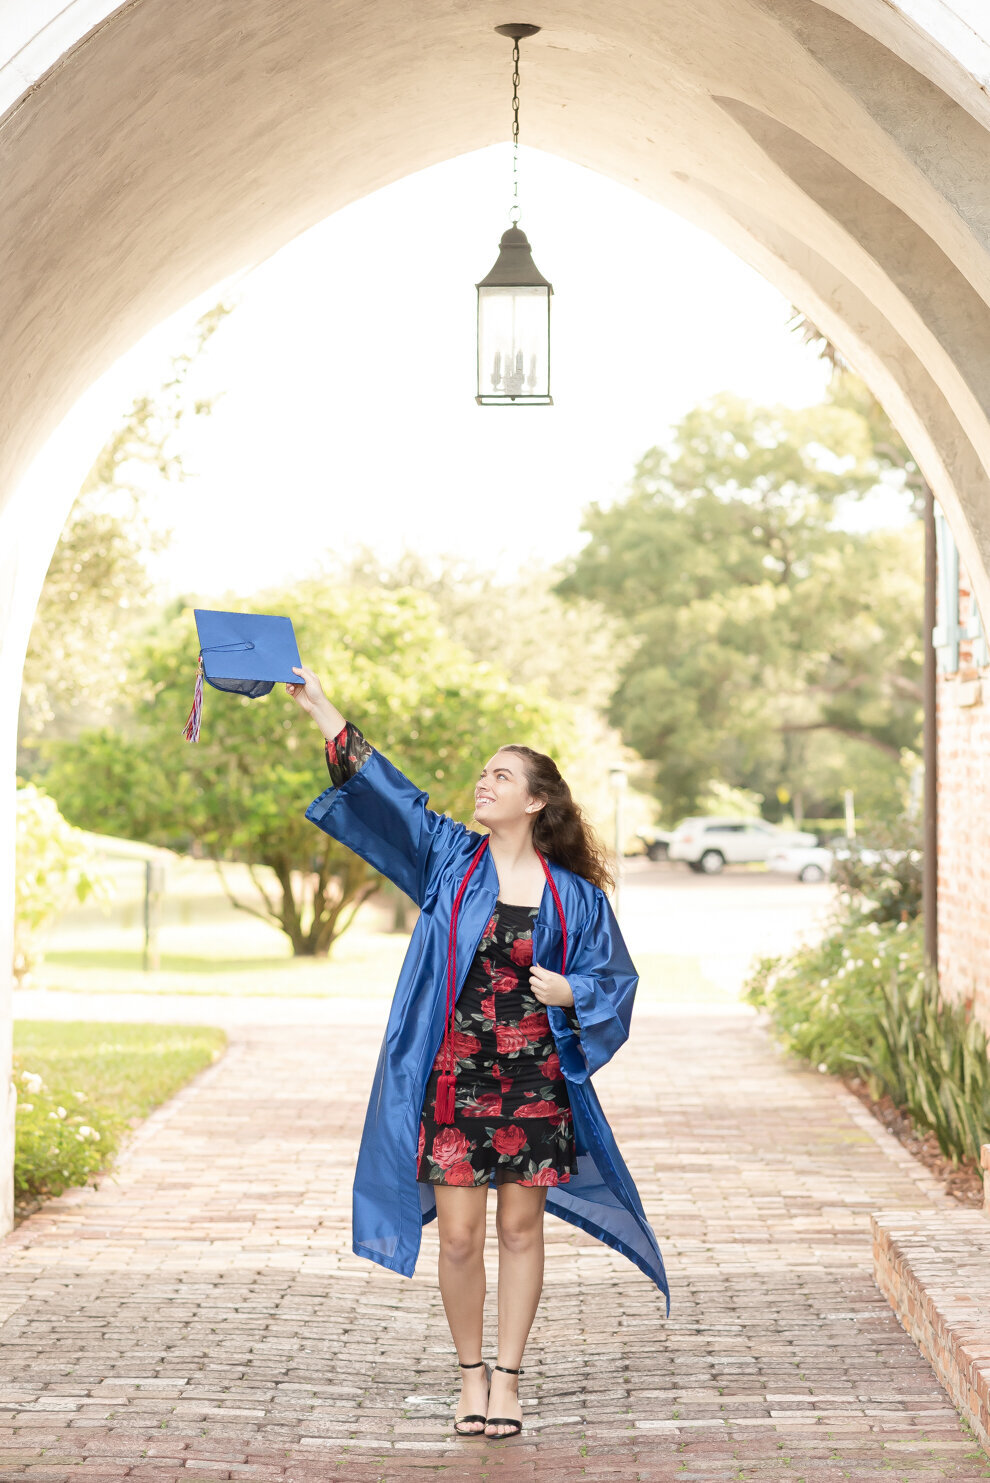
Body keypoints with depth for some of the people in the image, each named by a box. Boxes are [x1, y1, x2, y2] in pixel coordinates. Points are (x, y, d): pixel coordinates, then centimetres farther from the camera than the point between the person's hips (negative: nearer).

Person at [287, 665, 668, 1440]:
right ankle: (471, 1371, 19)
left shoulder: (573, 896, 2)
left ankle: (508, 1375, 18)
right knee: (459, 1236, 0)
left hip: (535, 1085, 0)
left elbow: (613, 981, 7)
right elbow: (380, 788, -2)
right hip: (453, 1080, 0)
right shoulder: (448, 859, 4)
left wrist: (569, 992, -14)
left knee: (521, 1229, 5)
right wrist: (321, 710, -8)